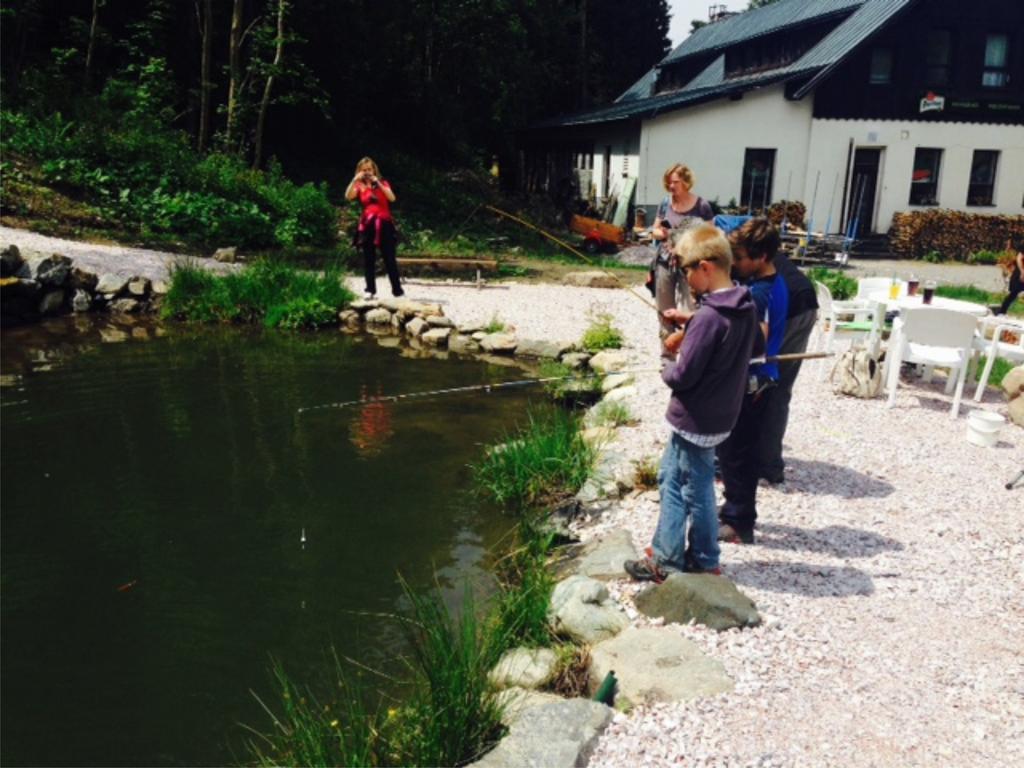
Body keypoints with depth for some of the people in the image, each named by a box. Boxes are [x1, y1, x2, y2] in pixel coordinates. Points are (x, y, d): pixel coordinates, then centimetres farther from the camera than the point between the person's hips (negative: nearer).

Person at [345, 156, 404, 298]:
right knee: (368, 259, 1)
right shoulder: (360, 186, 10)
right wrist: (355, 180, -16)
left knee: (389, 258, -2)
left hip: (383, 224, -1)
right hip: (367, 225, 1)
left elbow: (392, 198, -8)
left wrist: (378, 183, -13)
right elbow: (348, 196, -9)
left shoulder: (383, 183, 10)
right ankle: (370, 290, 6)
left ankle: (397, 289, 2)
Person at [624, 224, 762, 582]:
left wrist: (667, 372, 0)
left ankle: (667, 562, 19)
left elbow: (683, 375, -24)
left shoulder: (708, 317, -26)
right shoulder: (746, 306, 0)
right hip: (721, 413, 8)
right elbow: (756, 346, 18)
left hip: (695, 418, -8)